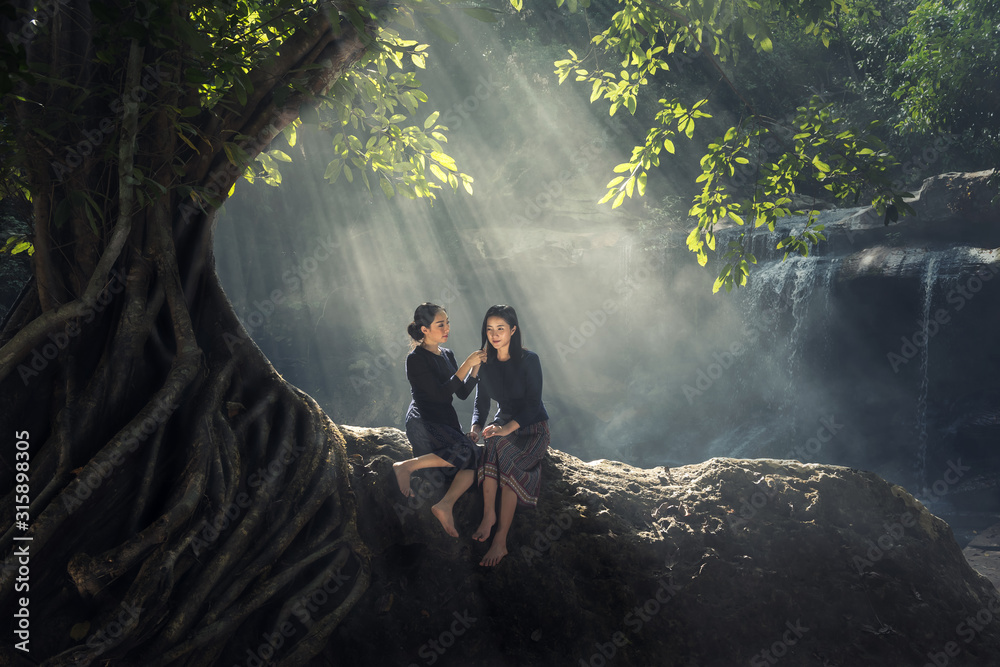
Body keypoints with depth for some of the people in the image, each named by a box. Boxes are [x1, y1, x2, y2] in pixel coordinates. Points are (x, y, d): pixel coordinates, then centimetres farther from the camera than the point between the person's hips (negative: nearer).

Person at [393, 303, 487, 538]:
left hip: (447, 422, 7)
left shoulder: (447, 355, 16)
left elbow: (462, 393, 13)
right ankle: (406, 466, -21)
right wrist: (467, 364, -18)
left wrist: (476, 367, -1)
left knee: (474, 461, -17)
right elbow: (440, 393, -17)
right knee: (467, 451, -29)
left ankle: (445, 505, -19)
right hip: (423, 423, -7)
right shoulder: (416, 358, -8)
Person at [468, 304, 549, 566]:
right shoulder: (486, 363, 1)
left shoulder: (529, 360, -14)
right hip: (504, 422, 4)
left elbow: (533, 404, -18)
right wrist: (475, 428, -15)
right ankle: (489, 514, -22)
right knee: (490, 448, -32)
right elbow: (481, 403, 6)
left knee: (508, 463, -32)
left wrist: (507, 428, -33)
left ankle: (500, 541, -31)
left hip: (533, 428, -4)